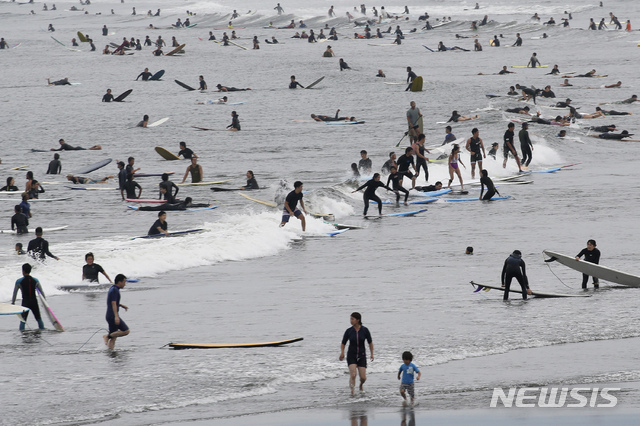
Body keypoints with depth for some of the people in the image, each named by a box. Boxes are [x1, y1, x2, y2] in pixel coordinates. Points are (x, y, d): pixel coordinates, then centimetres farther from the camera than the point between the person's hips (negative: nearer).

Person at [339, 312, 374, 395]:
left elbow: (370, 342, 5)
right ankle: (352, 392, -16)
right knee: (353, 374, -22)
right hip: (351, 356, 0)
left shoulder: (365, 330, -6)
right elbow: (343, 344, 3)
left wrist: (372, 354, 0)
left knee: (363, 377, -2)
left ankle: (361, 385, 34)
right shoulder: (349, 331, -5)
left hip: (361, 356, 1)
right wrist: (342, 353, -15)